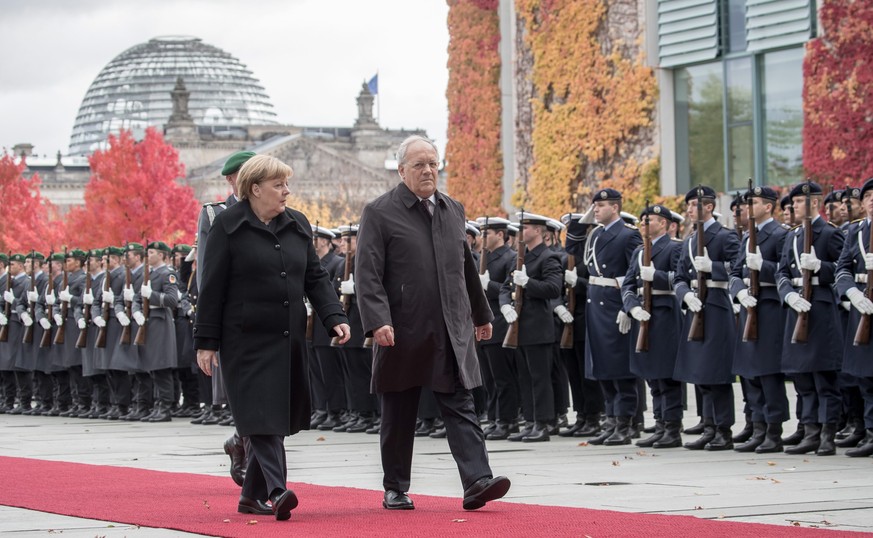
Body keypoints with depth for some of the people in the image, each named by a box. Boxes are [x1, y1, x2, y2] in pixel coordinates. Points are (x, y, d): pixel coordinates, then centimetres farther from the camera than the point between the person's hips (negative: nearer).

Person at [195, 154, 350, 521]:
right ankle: (277, 491, -24)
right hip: (247, 339, -6)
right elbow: (213, 288, -4)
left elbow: (315, 278, 12)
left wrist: (334, 318, -4)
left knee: (279, 418, 7)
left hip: (289, 339, 6)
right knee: (261, 415, -14)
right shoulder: (228, 226, -4)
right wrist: (206, 342, -7)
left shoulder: (297, 225, 12)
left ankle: (252, 496, 18)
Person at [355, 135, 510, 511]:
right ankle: (395, 489, 17)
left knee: (460, 408, -5)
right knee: (398, 417, 7)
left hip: (452, 333, 4)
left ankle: (476, 482, -13)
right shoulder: (379, 213, -4)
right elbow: (368, 274, -11)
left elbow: (467, 268, 24)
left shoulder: (453, 211, 14)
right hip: (403, 334, -4)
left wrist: (481, 314, 26)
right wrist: (378, 321, -22)